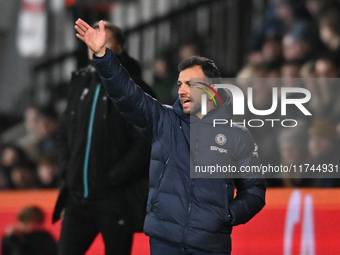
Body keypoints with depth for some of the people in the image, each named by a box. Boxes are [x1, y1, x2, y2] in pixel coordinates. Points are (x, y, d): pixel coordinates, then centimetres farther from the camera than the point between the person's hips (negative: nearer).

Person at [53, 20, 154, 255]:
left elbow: (146, 143, -13)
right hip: (78, 198, 6)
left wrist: (114, 177, -16)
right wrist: (67, 170, 7)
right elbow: (64, 132, 21)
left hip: (116, 200, -6)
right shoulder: (82, 84, 13)